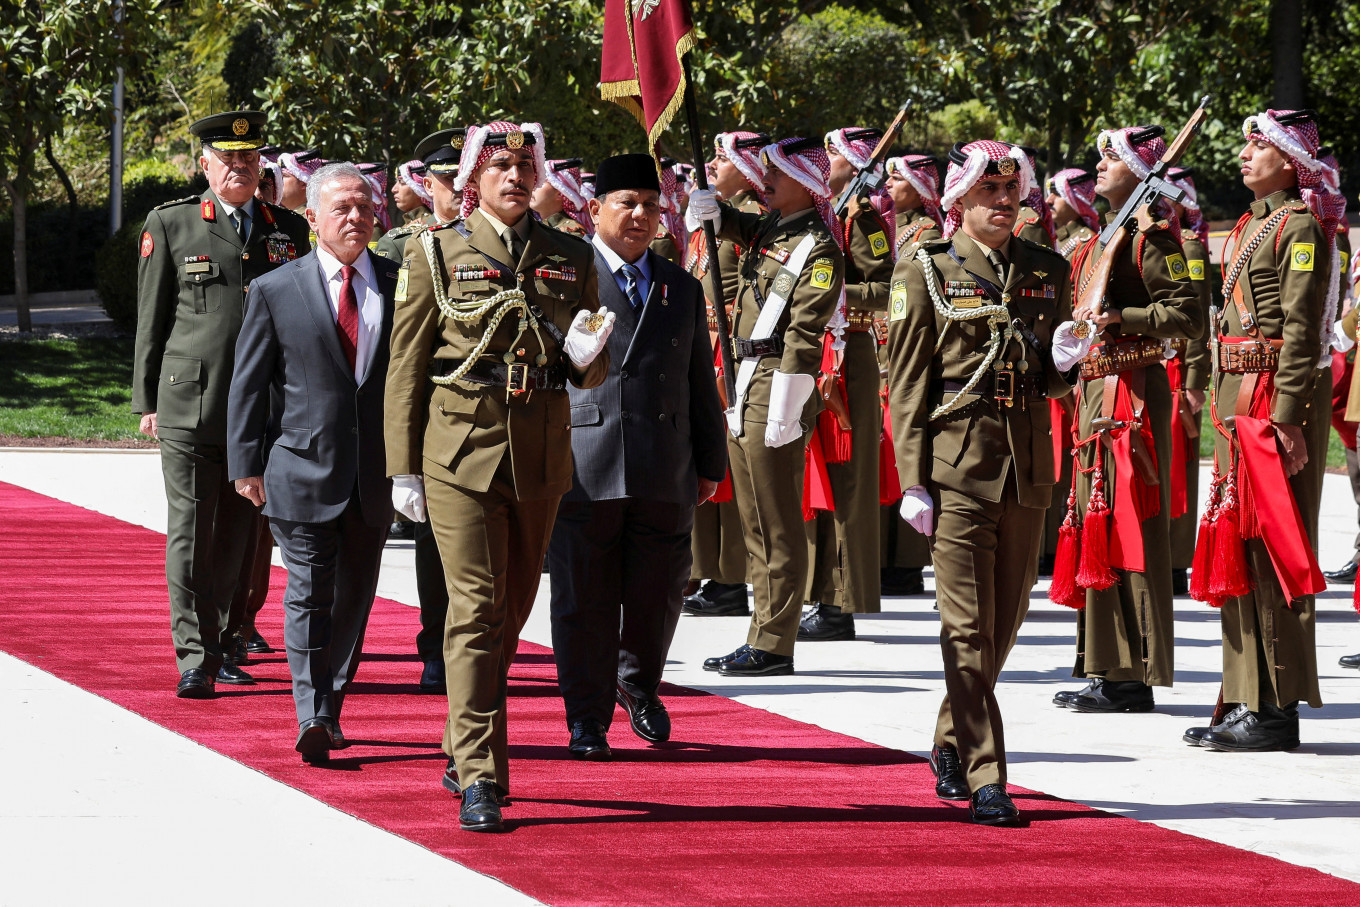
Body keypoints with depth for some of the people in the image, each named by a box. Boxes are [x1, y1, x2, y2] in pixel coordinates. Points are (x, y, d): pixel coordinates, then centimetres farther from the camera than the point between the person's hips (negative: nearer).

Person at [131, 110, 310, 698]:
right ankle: (194, 660, -5)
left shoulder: (289, 230, 11)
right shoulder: (170, 225, 4)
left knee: (237, 538, 8)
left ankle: (221, 645, 19)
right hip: (189, 404, -3)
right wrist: (147, 401, 2)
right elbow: (151, 319, 6)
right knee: (191, 534, -5)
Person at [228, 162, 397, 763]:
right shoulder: (275, 291, 1)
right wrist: (247, 464, -2)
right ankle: (312, 716, -12)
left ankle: (331, 708, 21)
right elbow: (249, 384, 3)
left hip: (377, 474, 3)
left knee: (355, 595, 9)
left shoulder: (399, 286, 6)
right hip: (304, 467, -3)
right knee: (309, 595, -8)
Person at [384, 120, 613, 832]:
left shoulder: (571, 259, 10)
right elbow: (406, 366, 3)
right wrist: (403, 468, -2)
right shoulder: (436, 252, 2)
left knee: (512, 611, 13)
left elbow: (591, 373, 16)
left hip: (542, 453, 4)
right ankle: (478, 780, -12)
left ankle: (463, 754, 29)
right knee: (476, 610, -10)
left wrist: (587, 357, -8)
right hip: (461, 450, -4)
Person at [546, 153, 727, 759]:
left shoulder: (682, 290, 17)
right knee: (585, 600, 0)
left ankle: (638, 682, 33)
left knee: (658, 593, 6)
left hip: (665, 475, 3)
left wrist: (710, 461, 17)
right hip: (583, 470, -3)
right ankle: (588, 721, 10)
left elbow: (701, 385, 20)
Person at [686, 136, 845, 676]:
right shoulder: (769, 228, 13)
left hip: (778, 389, -10)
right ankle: (763, 641, 19)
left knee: (777, 524, -5)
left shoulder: (818, 250, -12)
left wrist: (782, 413, -21)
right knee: (754, 520, 13)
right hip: (746, 387, 10)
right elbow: (736, 228, 36)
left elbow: (802, 338, -17)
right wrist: (713, 211, 12)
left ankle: (774, 645, -2)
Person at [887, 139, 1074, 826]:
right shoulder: (925, 272, 0)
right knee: (968, 627, -7)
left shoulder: (1048, 271, 12)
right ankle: (984, 778, -8)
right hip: (957, 463, -5)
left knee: (1004, 620, 11)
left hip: (1028, 465, 5)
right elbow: (908, 384, -1)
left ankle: (951, 747, 30)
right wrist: (913, 480, -8)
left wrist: (1062, 365, -5)